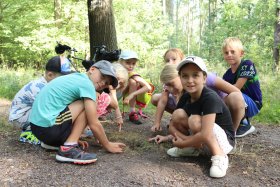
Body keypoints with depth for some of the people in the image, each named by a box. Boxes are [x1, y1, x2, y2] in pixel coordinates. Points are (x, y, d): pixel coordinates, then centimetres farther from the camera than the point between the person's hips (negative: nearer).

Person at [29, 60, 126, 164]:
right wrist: (108, 145, 4)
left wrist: (74, 138, 25)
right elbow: (94, 125, -9)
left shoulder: (75, 78, 17)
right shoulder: (87, 84, -10)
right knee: (86, 105, -6)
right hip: (47, 127, -10)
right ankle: (68, 149, -11)